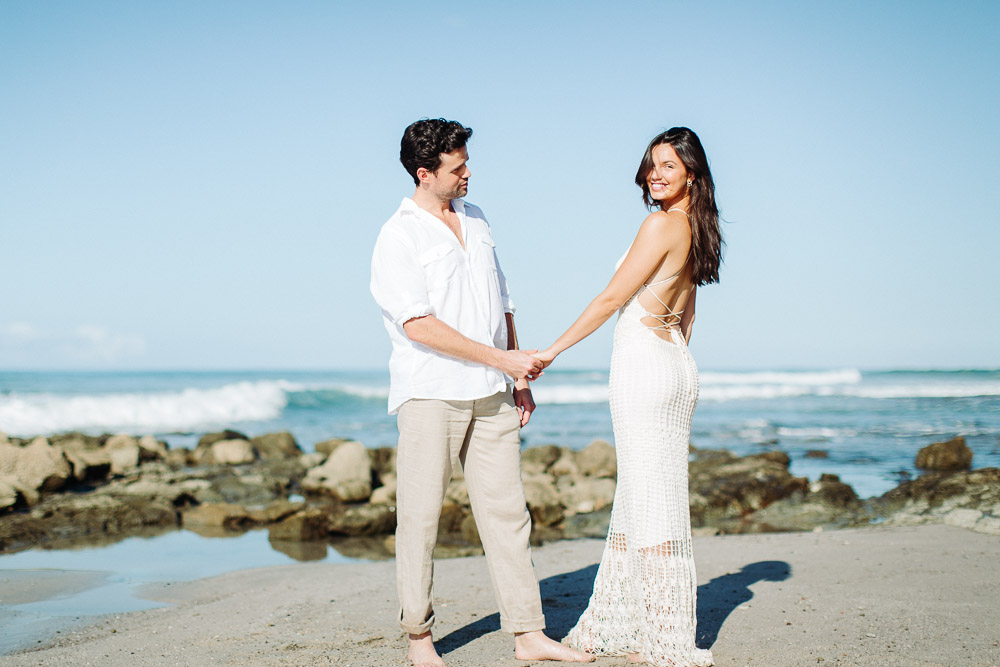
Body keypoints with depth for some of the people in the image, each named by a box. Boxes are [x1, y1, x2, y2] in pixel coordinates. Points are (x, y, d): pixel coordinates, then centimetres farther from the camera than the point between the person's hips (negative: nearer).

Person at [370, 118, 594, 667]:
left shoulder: (476, 221, 15)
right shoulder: (398, 237, -6)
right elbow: (419, 326, -16)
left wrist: (519, 380, 16)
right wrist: (501, 358, -17)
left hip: (491, 395, 6)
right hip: (430, 394, -6)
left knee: (506, 510, 5)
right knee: (420, 516, 0)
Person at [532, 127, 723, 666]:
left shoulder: (662, 223, -13)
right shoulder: (695, 229, 14)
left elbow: (611, 299, -11)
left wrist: (552, 351, -4)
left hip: (643, 363, -9)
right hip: (676, 365, 9)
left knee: (652, 501, -4)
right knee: (637, 499, 14)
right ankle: (619, 623, 22)